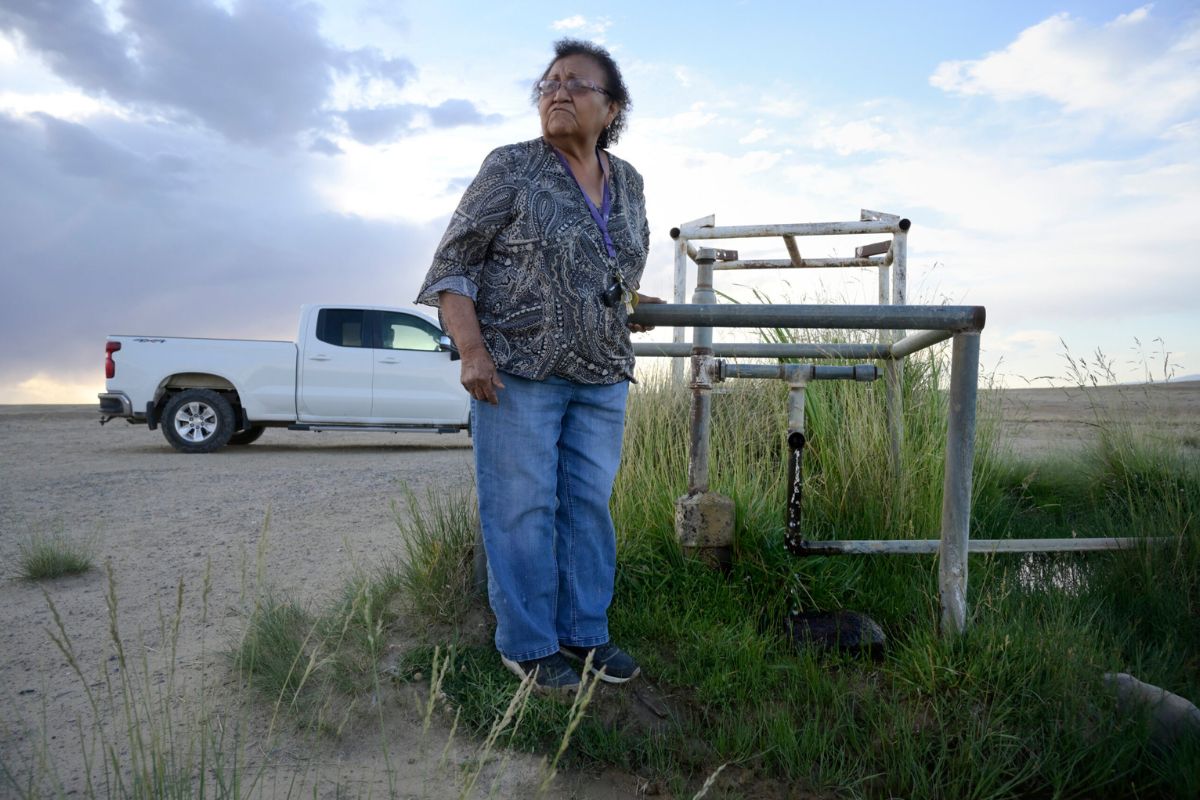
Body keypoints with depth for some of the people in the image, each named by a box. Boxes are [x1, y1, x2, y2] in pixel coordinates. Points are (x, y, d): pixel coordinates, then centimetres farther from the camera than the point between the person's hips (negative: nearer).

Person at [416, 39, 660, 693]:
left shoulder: (627, 183, 14)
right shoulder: (510, 169, -1)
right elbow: (453, 265, -4)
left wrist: (630, 300, 14)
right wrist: (472, 350, -15)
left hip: (602, 376, 5)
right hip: (519, 369, -5)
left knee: (590, 504, 9)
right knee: (522, 507, -1)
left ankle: (584, 633, 23)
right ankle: (527, 645, 13)